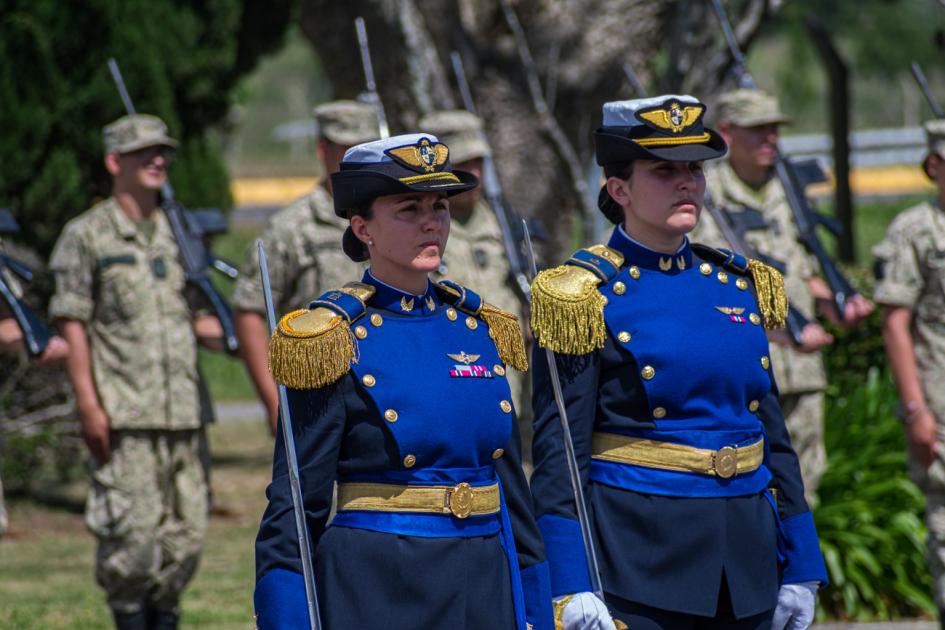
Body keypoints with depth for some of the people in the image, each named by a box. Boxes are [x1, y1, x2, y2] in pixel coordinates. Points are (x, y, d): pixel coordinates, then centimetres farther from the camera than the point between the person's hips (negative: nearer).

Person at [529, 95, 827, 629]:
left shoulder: (740, 286, 12)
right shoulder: (588, 299, -5)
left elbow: (774, 434, 15)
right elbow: (559, 451, -10)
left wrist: (801, 565, 11)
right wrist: (571, 583, -17)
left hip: (744, 559, 6)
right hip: (638, 558, -6)